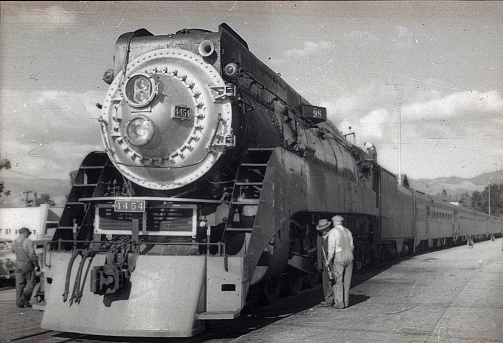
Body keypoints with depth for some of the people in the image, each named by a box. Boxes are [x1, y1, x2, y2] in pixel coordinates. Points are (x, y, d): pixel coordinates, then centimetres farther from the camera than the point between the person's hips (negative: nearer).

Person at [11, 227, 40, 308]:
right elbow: (32, 255, -16)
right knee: (31, 282, 5)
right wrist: (36, 265, -10)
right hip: (28, 264, -6)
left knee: (19, 283, 9)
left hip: (18, 264, 6)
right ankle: (25, 298, -6)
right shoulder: (28, 241, -14)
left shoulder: (14, 242, 7)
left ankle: (19, 302, 10)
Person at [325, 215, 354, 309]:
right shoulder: (348, 231, 11)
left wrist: (328, 260, -9)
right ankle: (346, 302, 14)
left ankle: (339, 303, -1)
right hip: (349, 258, 5)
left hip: (338, 259, -5)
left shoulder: (332, 232, -9)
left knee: (338, 281, 1)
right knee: (347, 281, 11)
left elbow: (331, 248, -16)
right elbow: (351, 247, 14)